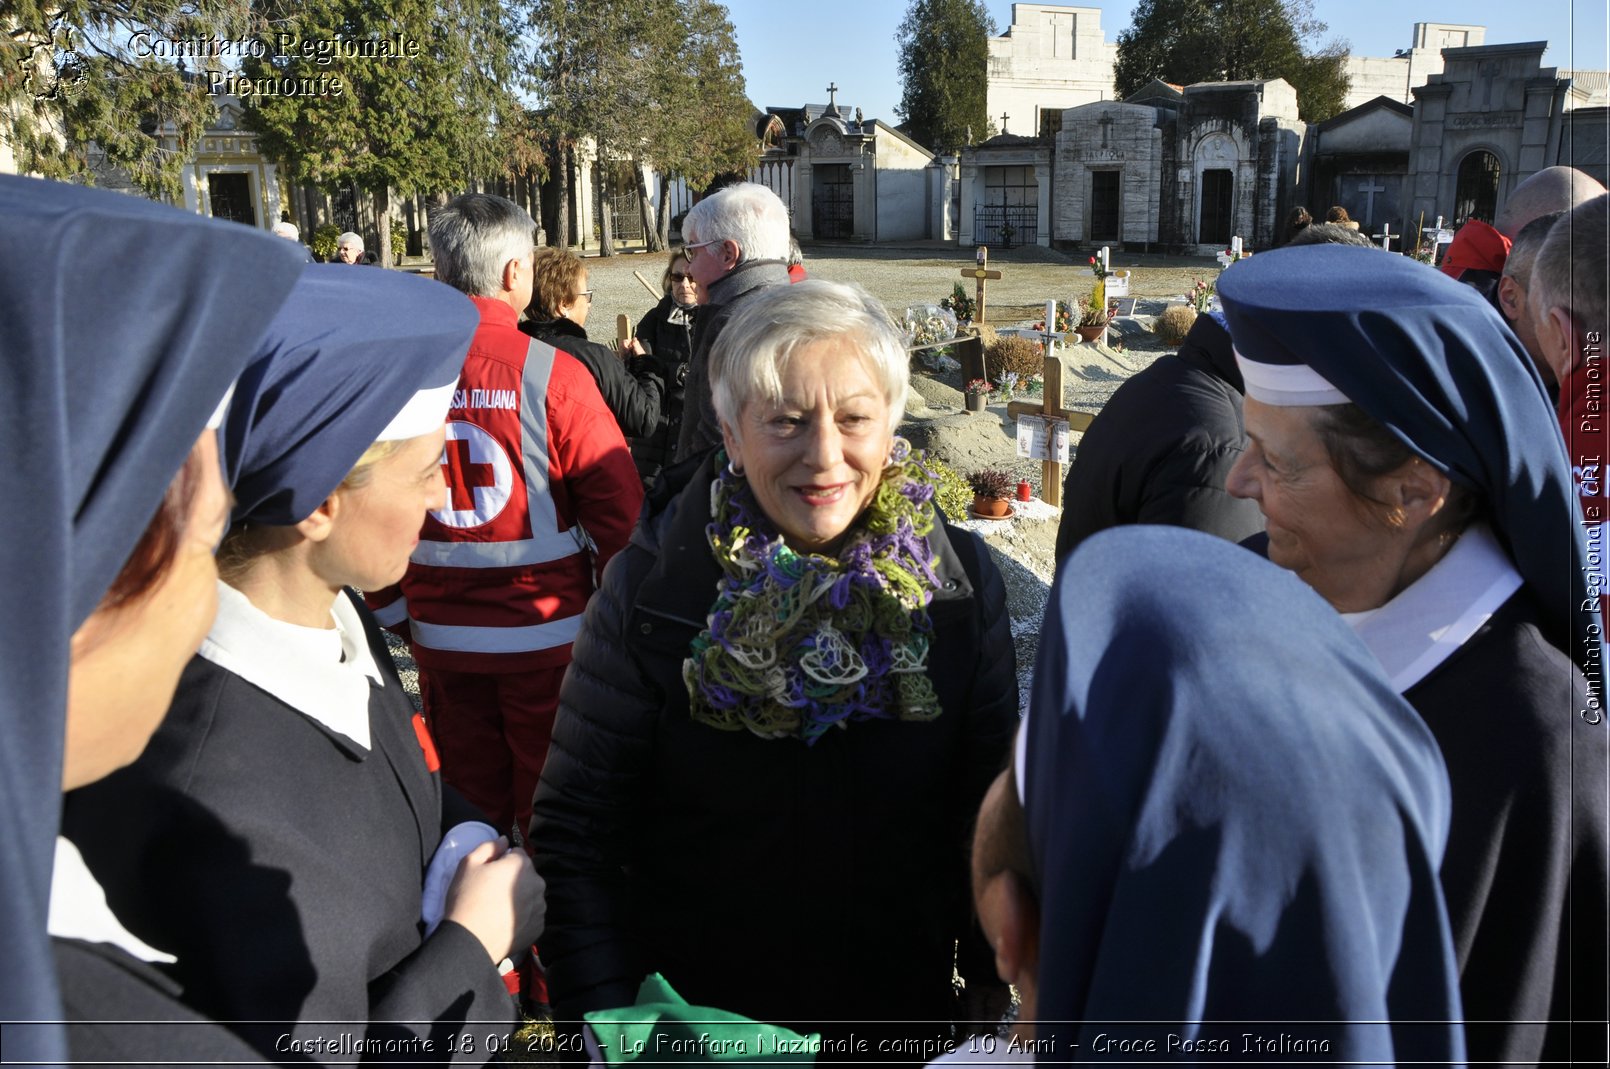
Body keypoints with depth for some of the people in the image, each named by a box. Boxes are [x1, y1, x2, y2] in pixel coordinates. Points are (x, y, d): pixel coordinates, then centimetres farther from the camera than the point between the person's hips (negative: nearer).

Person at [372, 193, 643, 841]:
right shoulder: (553, 374, -15)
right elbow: (617, 507, -12)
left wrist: (395, 610, 13)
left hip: (439, 636, 3)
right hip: (547, 634, -3)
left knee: (468, 804, 19)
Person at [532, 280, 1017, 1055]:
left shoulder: (960, 583, -10)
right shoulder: (652, 586, -16)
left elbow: (989, 807, 0)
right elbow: (575, 833, -12)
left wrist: (993, 973, 2)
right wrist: (611, 1020, -17)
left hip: (904, 1007, 2)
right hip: (695, 1016, -1)